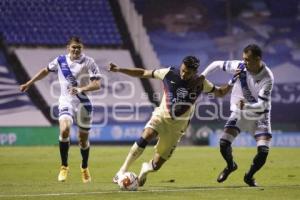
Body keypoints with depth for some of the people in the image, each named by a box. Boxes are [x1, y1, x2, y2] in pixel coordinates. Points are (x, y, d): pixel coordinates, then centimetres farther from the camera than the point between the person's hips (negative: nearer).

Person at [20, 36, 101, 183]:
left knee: (83, 139, 8)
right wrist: (29, 83, 22)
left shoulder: (88, 62, -8)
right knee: (64, 129, -26)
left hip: (83, 104, -1)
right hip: (66, 102, 1)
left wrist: (81, 89, -32)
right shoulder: (60, 61, 2)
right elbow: (46, 71, 20)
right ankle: (64, 167, -12)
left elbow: (97, 84, -16)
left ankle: (84, 168, 36)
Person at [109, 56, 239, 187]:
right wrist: (118, 69, -10)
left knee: (156, 165, -3)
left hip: (177, 126, 1)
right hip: (161, 117, -1)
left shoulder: (201, 82, -8)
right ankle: (123, 170, -22)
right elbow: (143, 73, -4)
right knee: (145, 137, -35)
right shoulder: (169, 73, -11)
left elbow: (220, 92, 7)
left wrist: (231, 84, -12)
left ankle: (145, 169, 36)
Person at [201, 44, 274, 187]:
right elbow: (217, 64, -1)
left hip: (259, 114, -2)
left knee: (263, 151, -15)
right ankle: (230, 166, 19)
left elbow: (262, 104, -27)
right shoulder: (239, 67, -17)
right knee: (224, 143, -16)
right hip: (239, 112, 2)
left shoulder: (267, 78, -24)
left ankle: (249, 176, 16)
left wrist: (246, 106, -46)